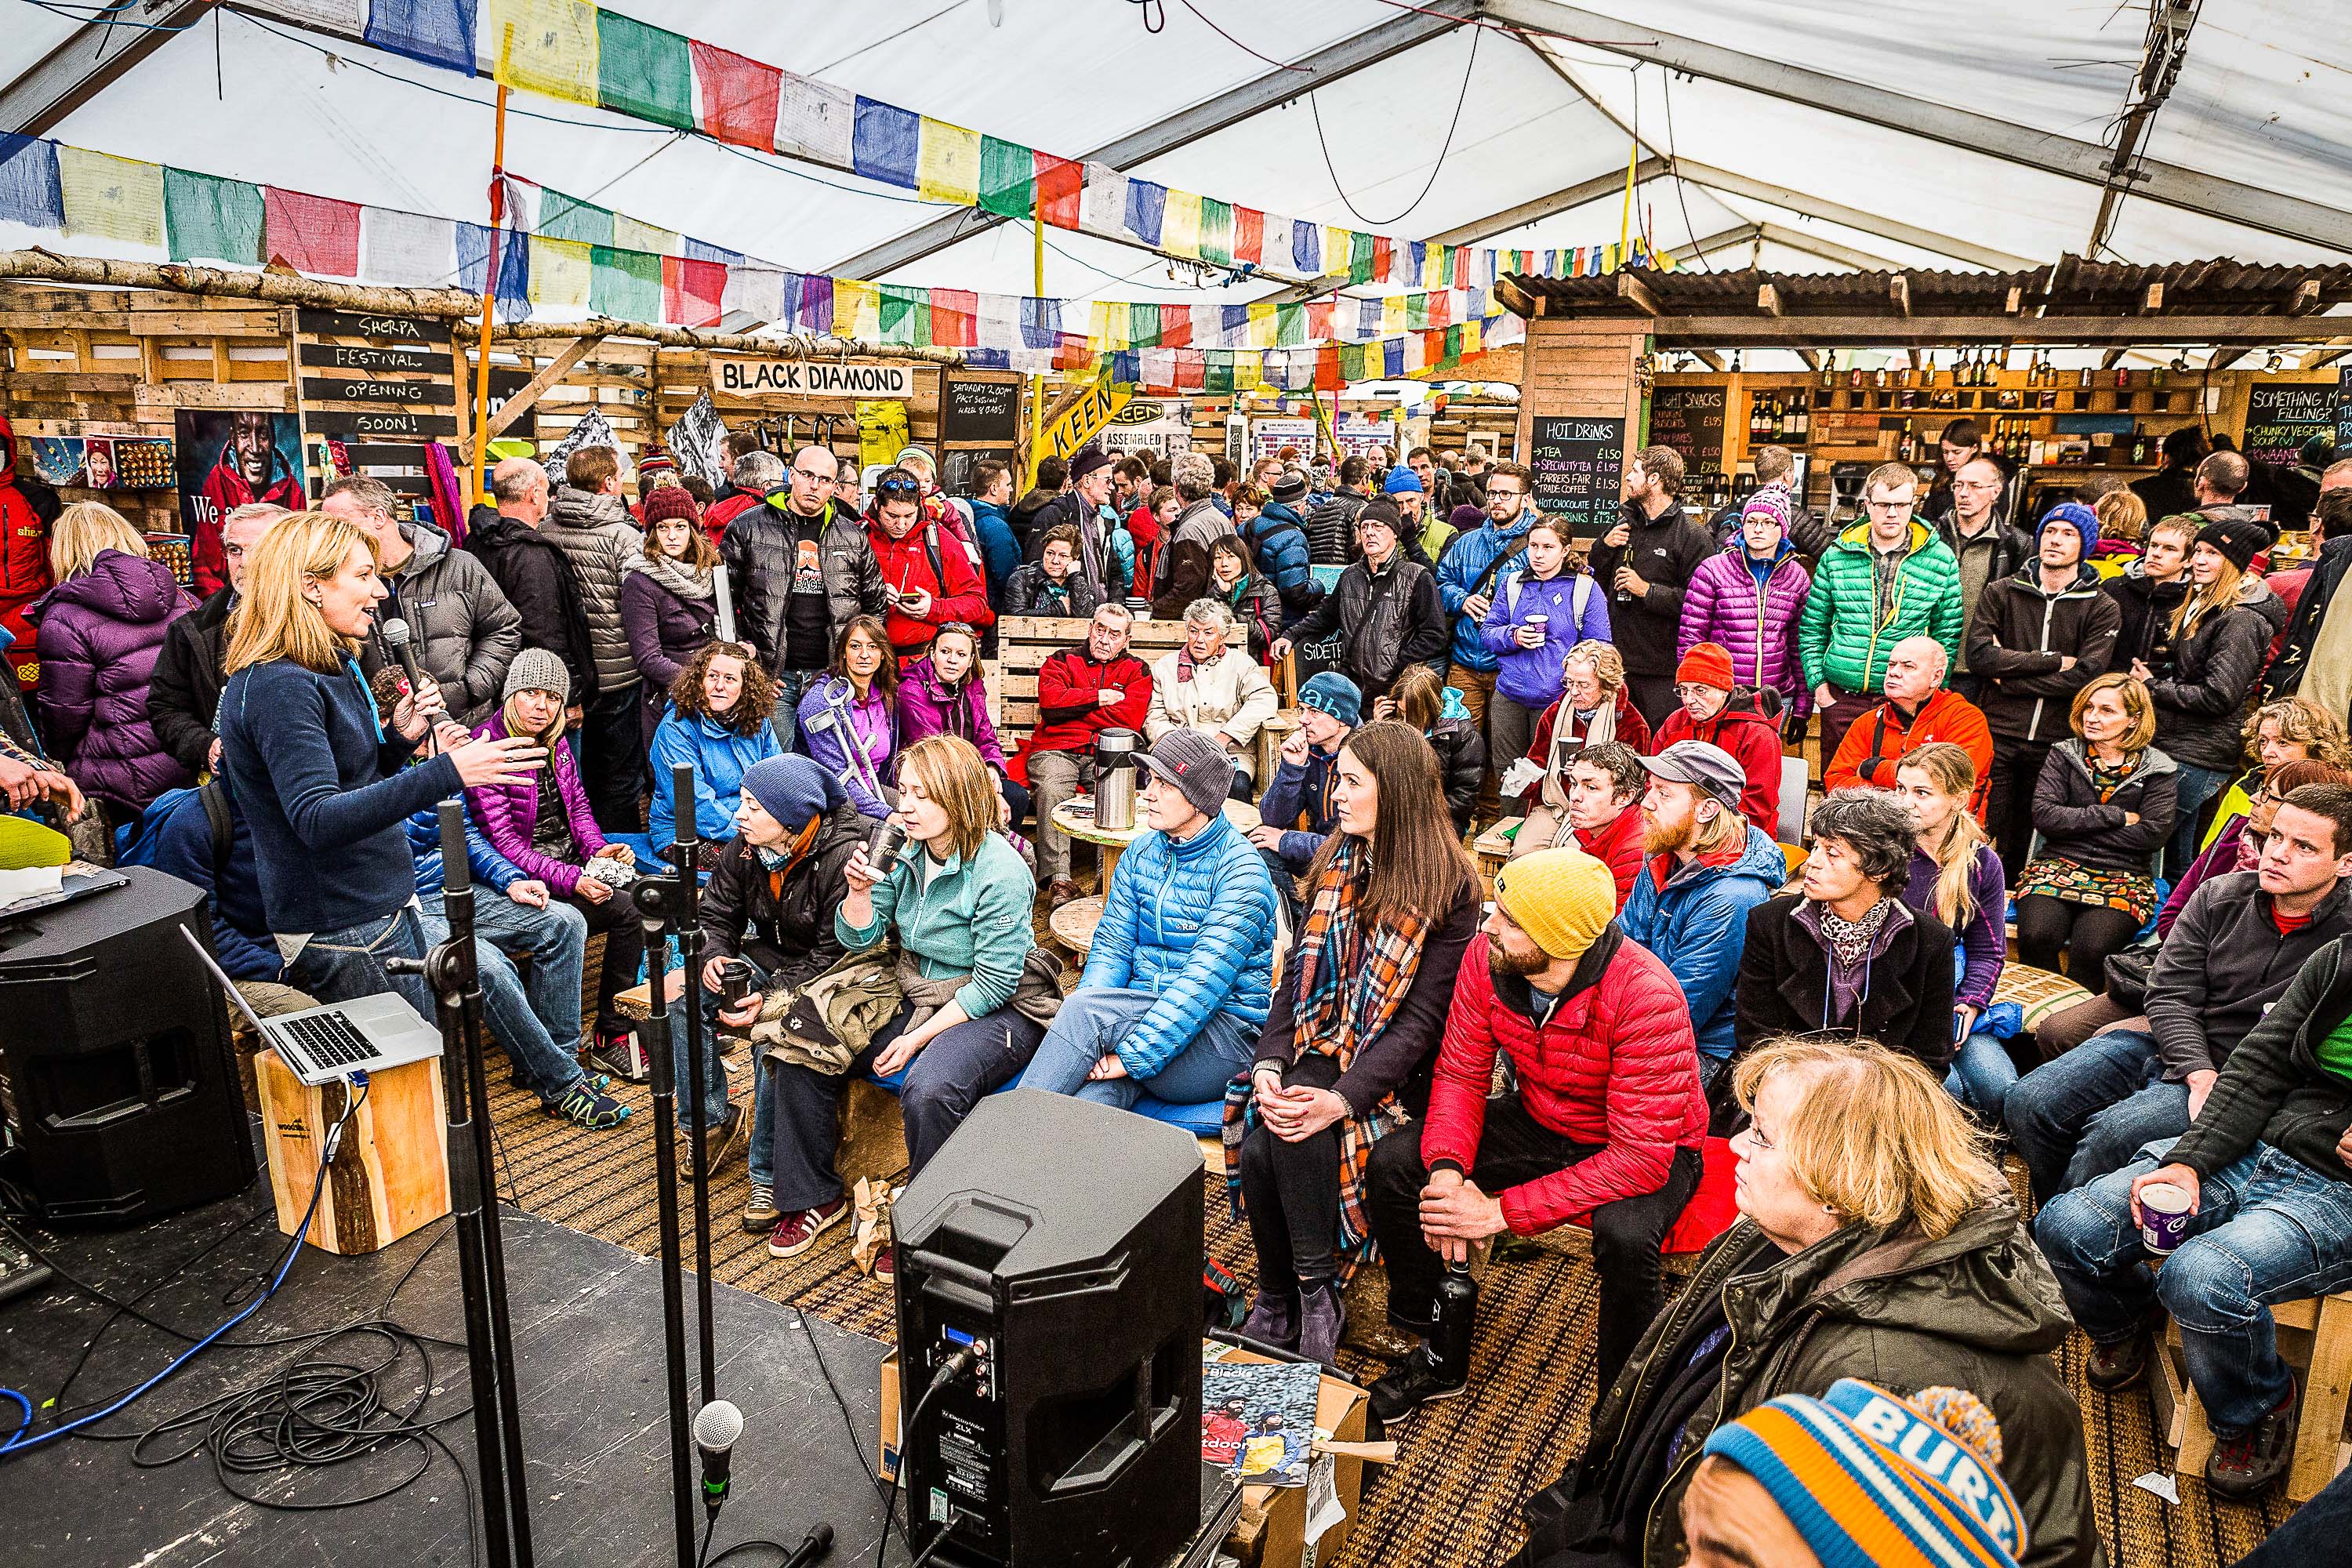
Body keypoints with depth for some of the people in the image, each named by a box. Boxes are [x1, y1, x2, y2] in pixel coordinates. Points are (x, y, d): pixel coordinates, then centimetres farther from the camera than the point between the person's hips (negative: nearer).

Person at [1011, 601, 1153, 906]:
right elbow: (1050, 701, -5)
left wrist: (1073, 707, 0)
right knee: (1051, 789, -33)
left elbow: (1130, 718, -3)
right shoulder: (1061, 661, 17)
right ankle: (1058, 880, -35)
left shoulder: (1137, 671, 17)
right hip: (1056, 750, 0)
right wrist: (1099, 697, -1)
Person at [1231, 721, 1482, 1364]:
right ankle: (1277, 1301, -1)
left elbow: (1423, 1017, -15)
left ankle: (1317, 1297, -9)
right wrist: (1269, 1063, -9)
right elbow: (1300, 969, 7)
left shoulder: (1449, 887, -10)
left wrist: (1342, 1099, -26)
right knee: (1257, 1149, -22)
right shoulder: (1337, 861, 9)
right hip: (1323, 1049, 5)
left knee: (1302, 1138, -30)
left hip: (1397, 1070, -5)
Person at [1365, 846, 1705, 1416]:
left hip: (1649, 1149, -5)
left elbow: (1641, 1157, -33)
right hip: (1540, 1121, 5)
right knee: (1390, 1166, -11)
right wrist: (1447, 1169, -28)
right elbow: (1460, 1073, -7)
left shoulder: (1646, 996, -34)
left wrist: (1501, 1212, -34)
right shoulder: (1487, 957, -19)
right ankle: (1437, 1354, 10)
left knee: (1623, 1237, -38)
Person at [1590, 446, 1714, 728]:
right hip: (1617, 664, 6)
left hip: (1663, 673, -6)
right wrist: (1604, 545, 0)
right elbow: (1595, 580, 17)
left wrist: (1648, 591, -17)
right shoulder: (1625, 523, 13)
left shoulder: (1693, 537, -9)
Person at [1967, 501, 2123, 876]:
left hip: (2054, 744, 0)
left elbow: (2086, 677, -8)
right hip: (1996, 736, 0)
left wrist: (2009, 677, -9)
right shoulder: (2000, 592, 8)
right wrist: (2054, 660, -7)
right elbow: (1979, 655, -6)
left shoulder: (2103, 610, 6)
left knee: (2028, 848, 5)